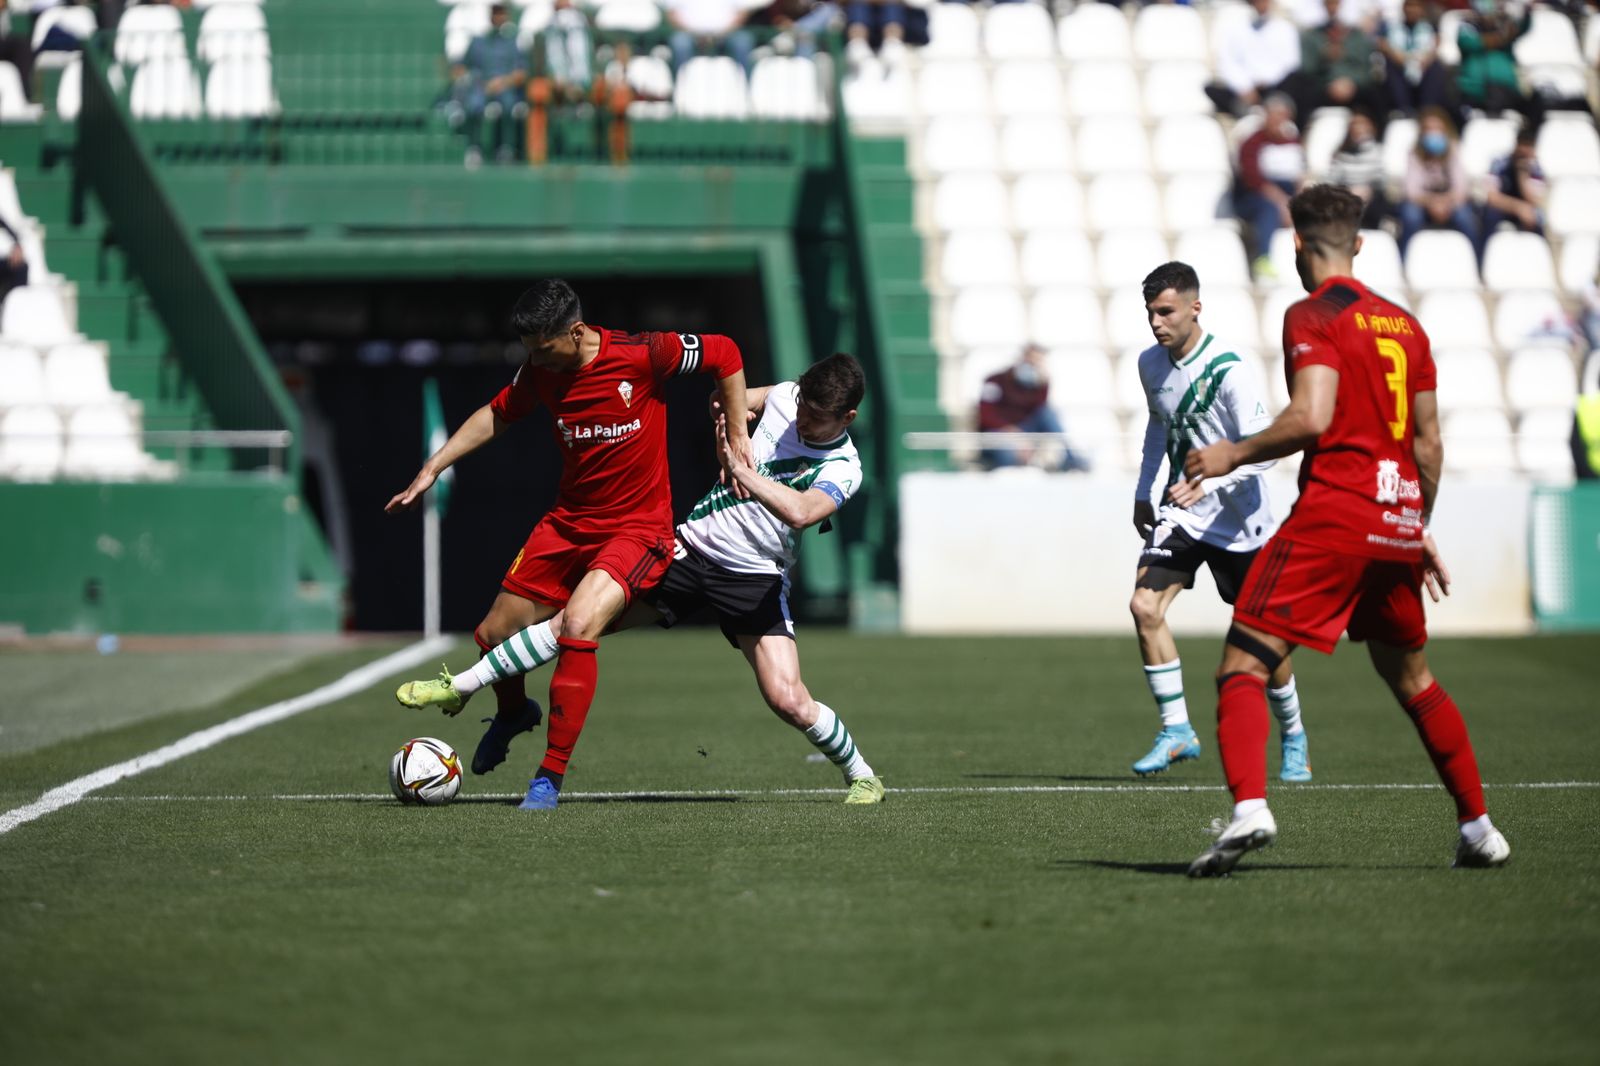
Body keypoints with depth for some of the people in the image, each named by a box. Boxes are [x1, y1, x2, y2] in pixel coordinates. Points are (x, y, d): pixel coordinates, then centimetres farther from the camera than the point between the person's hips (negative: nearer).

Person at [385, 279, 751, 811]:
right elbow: (496, 414, 15)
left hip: (638, 528, -6)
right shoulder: (540, 371, -3)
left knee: (578, 626, -30)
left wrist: (737, 436, -4)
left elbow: (725, 353, -7)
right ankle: (514, 713, 44)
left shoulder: (641, 355, -19)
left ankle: (550, 777, -18)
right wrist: (433, 467, 8)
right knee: (493, 634, 6)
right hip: (568, 522, 6)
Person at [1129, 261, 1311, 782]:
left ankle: (1293, 737, 25)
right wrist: (1143, 493, 21)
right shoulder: (1150, 363, 1)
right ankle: (1177, 730, -4)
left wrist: (1207, 483, -38)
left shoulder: (1232, 370, -20)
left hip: (1237, 518, -5)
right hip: (1180, 510, 5)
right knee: (1145, 606, -15)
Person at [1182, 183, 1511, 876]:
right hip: (1399, 520, 7)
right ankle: (1478, 829, 25)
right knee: (1410, 676, 22)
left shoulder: (1313, 316, -4)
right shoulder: (1404, 324, 16)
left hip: (1335, 511, -7)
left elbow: (1311, 418, -18)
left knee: (1244, 664, -9)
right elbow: (1429, 442, 17)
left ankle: (1248, 810, -30)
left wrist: (1236, 454, -5)